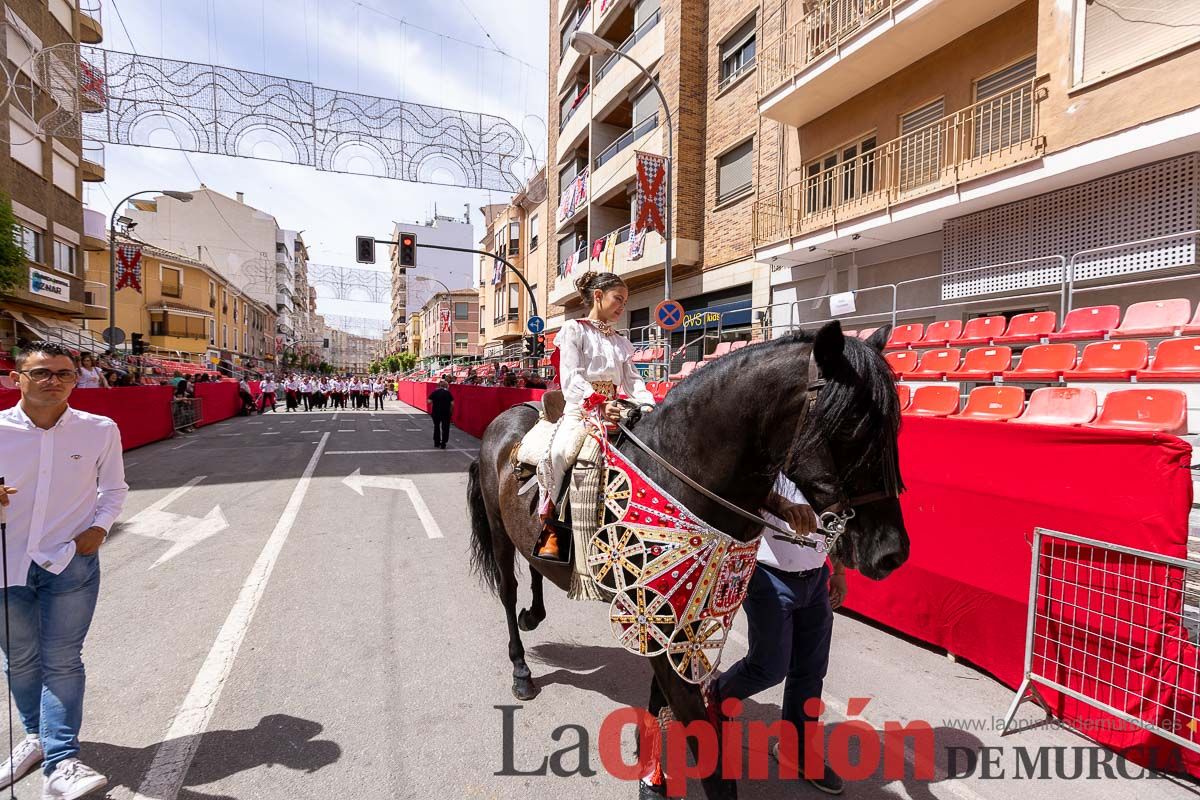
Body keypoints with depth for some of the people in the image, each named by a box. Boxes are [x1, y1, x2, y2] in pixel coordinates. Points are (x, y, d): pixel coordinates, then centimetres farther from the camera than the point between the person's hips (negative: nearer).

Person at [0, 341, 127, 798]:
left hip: (71, 563, -2)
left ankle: (61, 762, 9)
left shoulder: (100, 431, -5)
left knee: (62, 661, 2)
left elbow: (114, 489, 8)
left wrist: (100, 526, -8)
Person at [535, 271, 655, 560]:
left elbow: (632, 380, 13)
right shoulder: (574, 329, 5)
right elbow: (571, 377, -9)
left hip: (614, 411, 6)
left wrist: (648, 405, -9)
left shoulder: (621, 342, 23)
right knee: (558, 451, -34)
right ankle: (549, 522, -13)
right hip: (580, 408, -5)